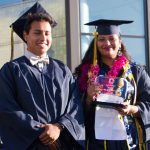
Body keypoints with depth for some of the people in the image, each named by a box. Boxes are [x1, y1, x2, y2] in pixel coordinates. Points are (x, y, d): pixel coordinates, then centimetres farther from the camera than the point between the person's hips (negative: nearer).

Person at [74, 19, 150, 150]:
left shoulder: (136, 71, 3)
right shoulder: (86, 71, 5)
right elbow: (81, 110, 5)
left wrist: (132, 109, -16)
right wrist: (88, 97, -13)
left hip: (129, 139, 0)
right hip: (97, 139, 0)